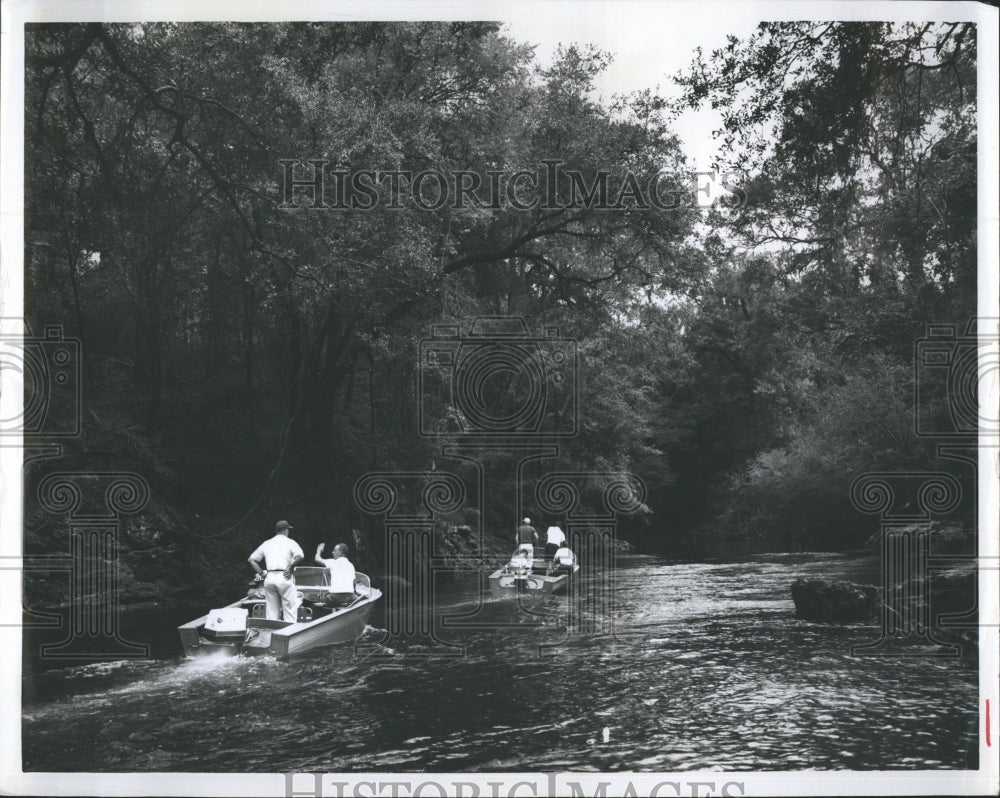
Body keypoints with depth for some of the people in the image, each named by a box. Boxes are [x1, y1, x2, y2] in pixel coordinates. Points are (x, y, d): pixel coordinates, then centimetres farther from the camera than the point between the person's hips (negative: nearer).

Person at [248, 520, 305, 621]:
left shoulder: (266, 543, 16)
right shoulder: (289, 542, 3)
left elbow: (251, 559, 17)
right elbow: (300, 556, -16)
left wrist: (261, 573, 12)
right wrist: (290, 567, -5)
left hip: (269, 578, 4)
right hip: (284, 578, -4)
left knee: (272, 611, 10)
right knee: (290, 608, -1)